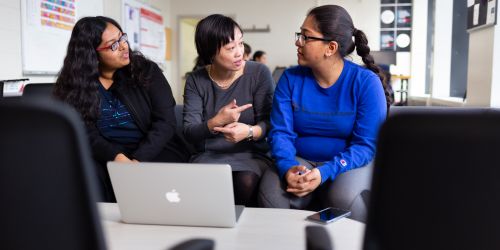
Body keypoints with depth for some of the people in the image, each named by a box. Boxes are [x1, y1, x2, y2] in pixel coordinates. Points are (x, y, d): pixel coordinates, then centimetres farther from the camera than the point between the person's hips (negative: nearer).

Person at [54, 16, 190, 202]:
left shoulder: (147, 71, 0)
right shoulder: (74, 85, 2)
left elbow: (165, 122, -8)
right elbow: (87, 134, -7)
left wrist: (137, 160, -23)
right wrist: (116, 157, -28)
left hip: (153, 151, 0)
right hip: (106, 155, 1)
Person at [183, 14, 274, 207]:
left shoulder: (259, 73, -3)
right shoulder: (195, 81, 0)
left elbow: (268, 123, -6)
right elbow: (189, 133, -6)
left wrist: (249, 131, -28)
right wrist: (216, 122, -27)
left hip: (252, 154, 0)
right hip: (208, 155, 1)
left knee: (246, 182, -33)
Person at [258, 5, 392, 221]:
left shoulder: (366, 82, -10)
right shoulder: (290, 79, -2)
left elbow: (366, 145, -14)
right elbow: (280, 132, -6)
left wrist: (325, 173, -29)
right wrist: (287, 168, -28)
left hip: (348, 164, -1)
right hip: (299, 161, 2)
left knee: (344, 199, -35)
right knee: (271, 195, -30)